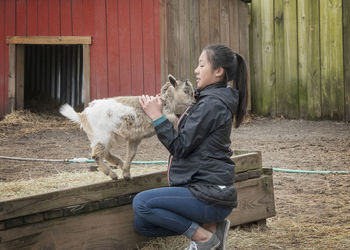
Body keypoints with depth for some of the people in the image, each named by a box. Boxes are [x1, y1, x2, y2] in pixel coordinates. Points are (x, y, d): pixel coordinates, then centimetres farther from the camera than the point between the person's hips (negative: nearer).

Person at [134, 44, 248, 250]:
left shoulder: (212, 104, -16)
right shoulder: (216, 100, 17)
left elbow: (180, 146, -17)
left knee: (142, 203, -20)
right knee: (142, 225, 9)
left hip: (210, 193, -10)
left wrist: (157, 116, -15)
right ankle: (210, 226, 9)